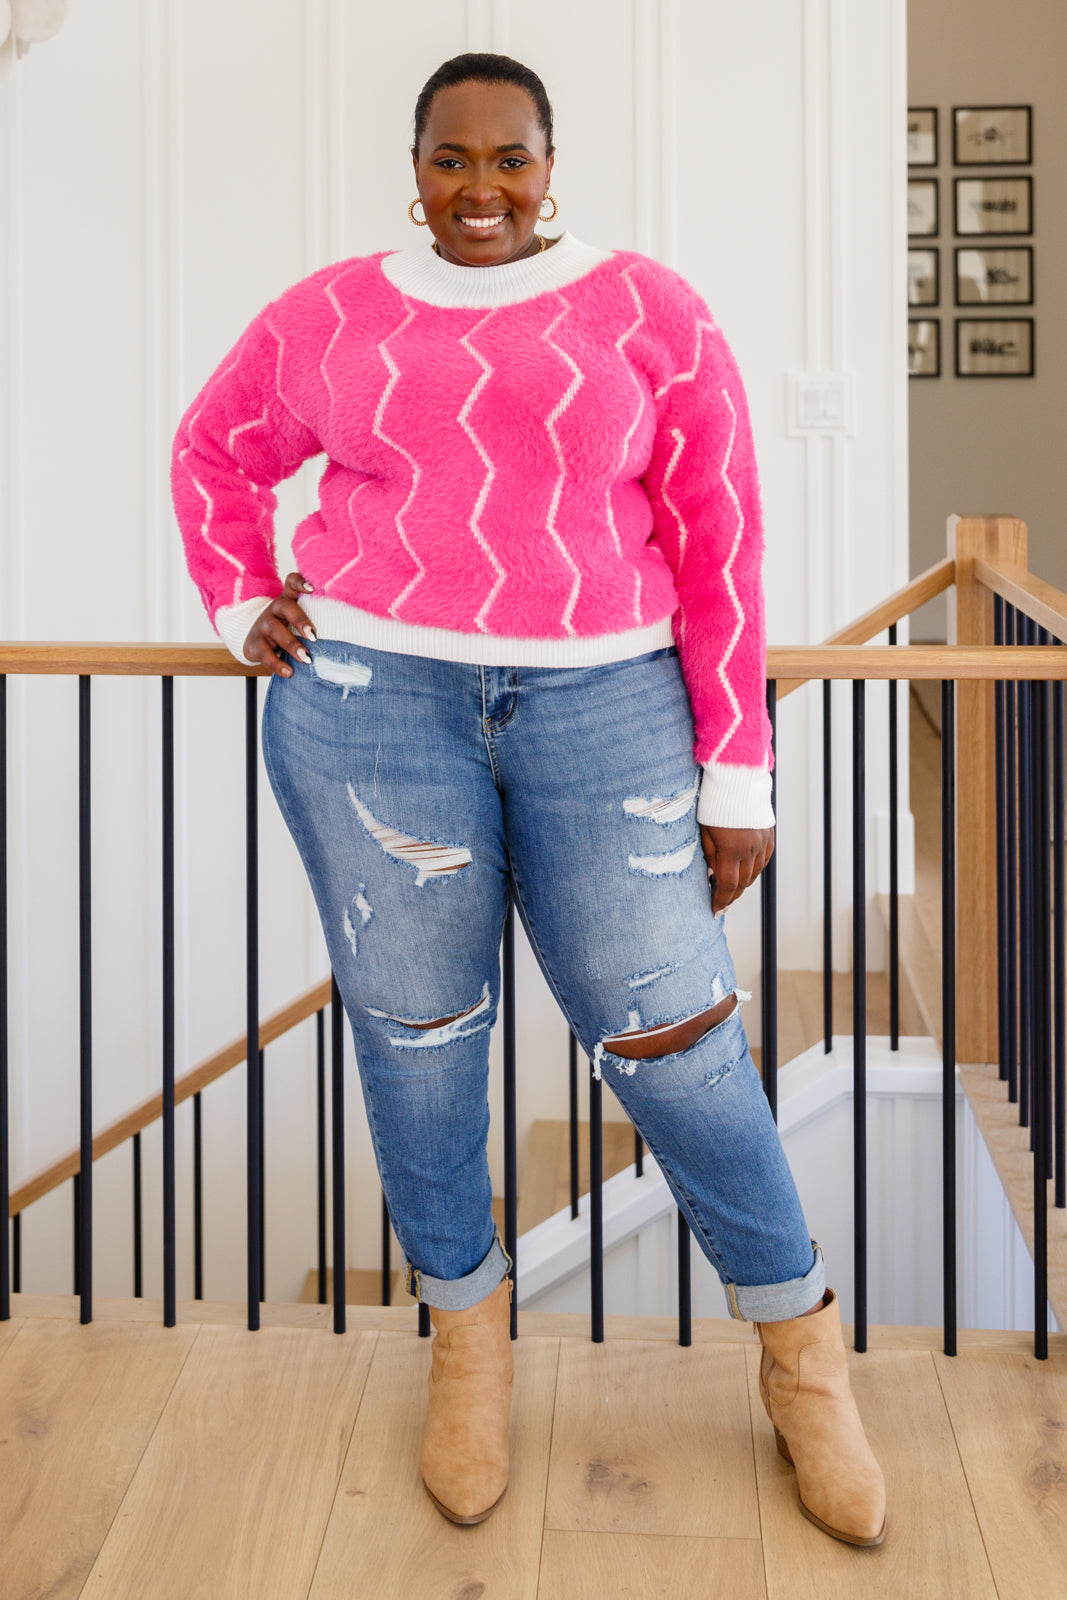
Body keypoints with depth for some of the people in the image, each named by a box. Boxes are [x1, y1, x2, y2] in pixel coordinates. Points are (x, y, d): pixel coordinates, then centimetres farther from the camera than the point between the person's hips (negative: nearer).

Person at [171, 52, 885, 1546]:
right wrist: (241, 608, 7)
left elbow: (716, 539, -2)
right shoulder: (327, 318, 6)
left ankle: (802, 1359, 17)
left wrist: (735, 777, -5)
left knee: (673, 1036, -1)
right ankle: (467, 1338, 28)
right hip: (371, 705, 2)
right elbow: (214, 451, 22)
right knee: (416, 1033, 7)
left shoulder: (650, 311, 0)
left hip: (600, 710, -1)